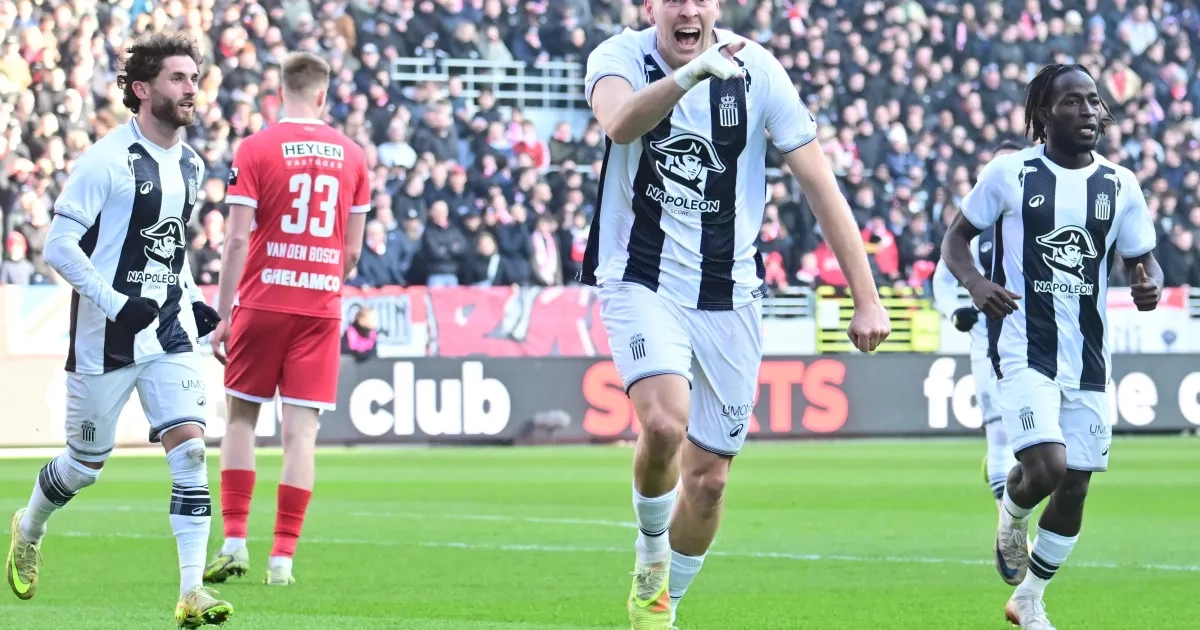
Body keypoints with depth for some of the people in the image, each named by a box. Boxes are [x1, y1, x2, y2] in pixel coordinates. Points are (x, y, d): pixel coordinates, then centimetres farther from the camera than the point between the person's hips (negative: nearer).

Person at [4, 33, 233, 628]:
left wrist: (193, 300, 10)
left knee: (190, 446, -11)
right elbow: (59, 247, -16)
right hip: (106, 336, -5)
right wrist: (116, 303, -23)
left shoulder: (190, 165, 9)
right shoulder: (105, 160, -14)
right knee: (86, 463, 8)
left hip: (171, 332, 5)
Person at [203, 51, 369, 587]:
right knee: (300, 431, 1)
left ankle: (234, 540, 3)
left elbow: (237, 241, -8)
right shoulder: (352, 155, 4)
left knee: (240, 417, 11)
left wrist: (223, 315, -4)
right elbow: (353, 250, 7)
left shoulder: (255, 149, -5)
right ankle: (283, 557, -1)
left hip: (262, 301, -2)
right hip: (322, 308, 2)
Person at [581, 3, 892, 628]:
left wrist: (866, 298, -6)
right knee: (663, 423, -27)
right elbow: (619, 125, -34)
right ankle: (651, 555, 2)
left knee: (708, 478, 5)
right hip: (640, 283, -2)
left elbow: (820, 184, -2)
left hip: (728, 295, 2)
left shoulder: (756, 70, -6)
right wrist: (691, 73, -52)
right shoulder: (620, 57, -10)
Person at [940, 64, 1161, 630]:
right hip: (1025, 347, -4)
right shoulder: (1010, 173, -4)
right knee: (1046, 467, -22)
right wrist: (975, 282, -16)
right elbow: (956, 238, 5)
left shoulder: (1119, 185, 5)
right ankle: (1011, 515, 15)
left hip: (1089, 357, 4)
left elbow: (1141, 260, 14)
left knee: (1074, 487, 8)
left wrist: (1150, 285, -10)